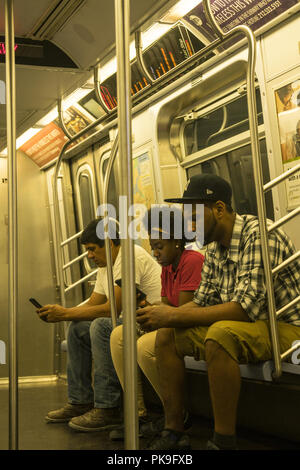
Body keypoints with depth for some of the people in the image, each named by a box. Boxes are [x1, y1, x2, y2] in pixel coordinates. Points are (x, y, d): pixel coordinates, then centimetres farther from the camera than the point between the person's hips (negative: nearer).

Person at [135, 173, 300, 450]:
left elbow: (245, 306, -30)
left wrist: (174, 316, -26)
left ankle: (224, 442, -23)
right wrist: (165, 316, -10)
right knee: (166, 335, -2)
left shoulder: (259, 236, -22)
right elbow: (204, 302, 10)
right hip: (244, 325, 9)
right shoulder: (214, 247, 5)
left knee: (220, 334, -36)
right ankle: (174, 434, 1)